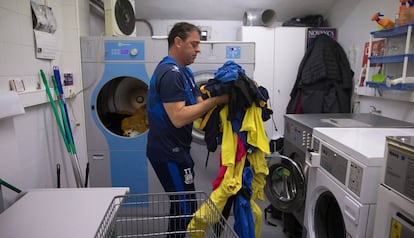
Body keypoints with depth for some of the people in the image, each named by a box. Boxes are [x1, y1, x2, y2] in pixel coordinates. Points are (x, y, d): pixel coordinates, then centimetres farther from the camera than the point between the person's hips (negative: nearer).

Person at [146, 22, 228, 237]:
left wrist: (221, 97, -8)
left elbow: (199, 103, 8)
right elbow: (179, 118, -28)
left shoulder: (184, 72, 13)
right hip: (168, 152, -10)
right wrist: (216, 99, -24)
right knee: (185, 206, 3)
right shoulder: (170, 73, -20)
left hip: (175, 148, 10)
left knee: (182, 204, 22)